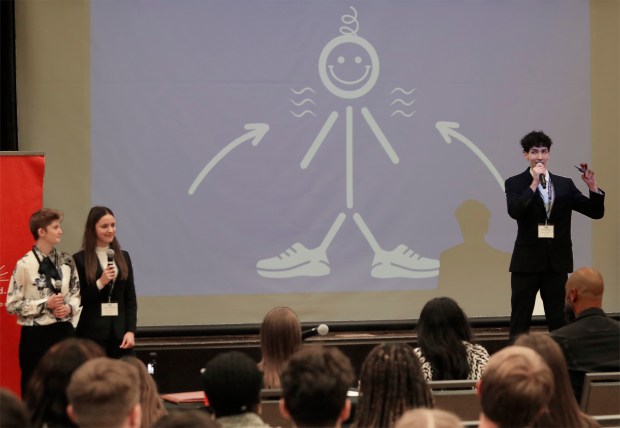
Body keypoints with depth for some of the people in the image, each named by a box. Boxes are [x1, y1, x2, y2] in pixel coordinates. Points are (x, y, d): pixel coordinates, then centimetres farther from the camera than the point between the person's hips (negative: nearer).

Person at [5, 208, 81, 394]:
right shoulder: (25, 265, -11)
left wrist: (69, 307, -7)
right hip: (36, 334, -4)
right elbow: (12, 305, -9)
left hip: (64, 330, 4)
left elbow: (77, 293, 14)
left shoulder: (66, 261, 4)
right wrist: (45, 304, -15)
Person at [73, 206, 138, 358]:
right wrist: (100, 283, -15)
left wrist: (130, 331, 0)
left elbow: (130, 298, 11)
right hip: (92, 333, -4)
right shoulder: (80, 259, -1)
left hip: (120, 331, 4)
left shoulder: (123, 257, 12)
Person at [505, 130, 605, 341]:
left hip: (557, 262, 3)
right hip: (527, 261, -2)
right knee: (520, 321, 2)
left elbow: (596, 212, 5)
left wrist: (593, 187, -12)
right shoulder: (515, 183, 1)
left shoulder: (565, 184, 8)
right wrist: (534, 183, -20)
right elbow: (514, 211, -18)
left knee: (559, 321, 7)